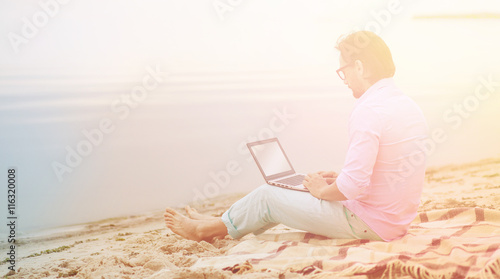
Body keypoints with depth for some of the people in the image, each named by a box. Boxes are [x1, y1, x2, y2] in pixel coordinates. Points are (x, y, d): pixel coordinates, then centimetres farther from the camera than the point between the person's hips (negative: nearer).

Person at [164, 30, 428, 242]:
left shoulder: (367, 112, -24)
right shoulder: (409, 105, 7)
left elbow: (353, 186, -29)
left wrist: (322, 190, -8)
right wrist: (338, 179, 13)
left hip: (368, 222, -9)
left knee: (267, 196, 8)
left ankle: (206, 228, 31)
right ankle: (224, 223, 38)